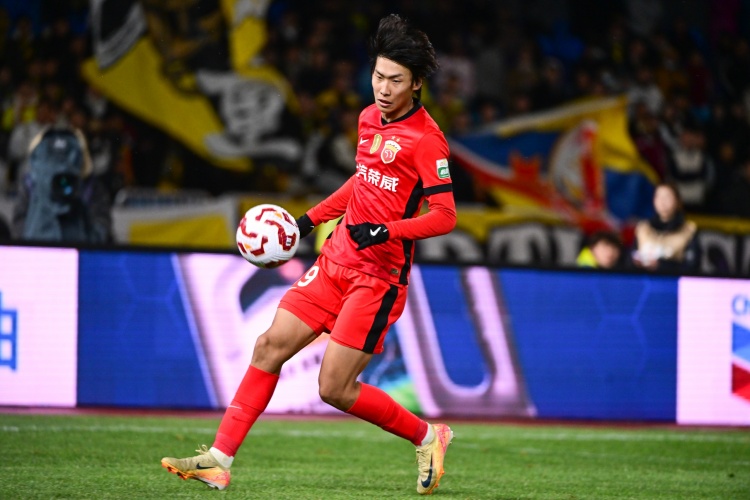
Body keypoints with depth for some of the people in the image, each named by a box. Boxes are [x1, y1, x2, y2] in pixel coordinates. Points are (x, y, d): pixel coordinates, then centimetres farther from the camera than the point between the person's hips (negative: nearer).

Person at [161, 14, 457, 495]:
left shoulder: (426, 138, -14)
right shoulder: (369, 118, 10)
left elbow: (445, 216, -16)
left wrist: (387, 230, -28)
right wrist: (311, 218, 25)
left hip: (379, 276, -8)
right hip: (336, 261, 8)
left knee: (334, 388, -10)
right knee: (271, 346, -1)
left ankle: (427, 436, 11)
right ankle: (220, 459, 2)